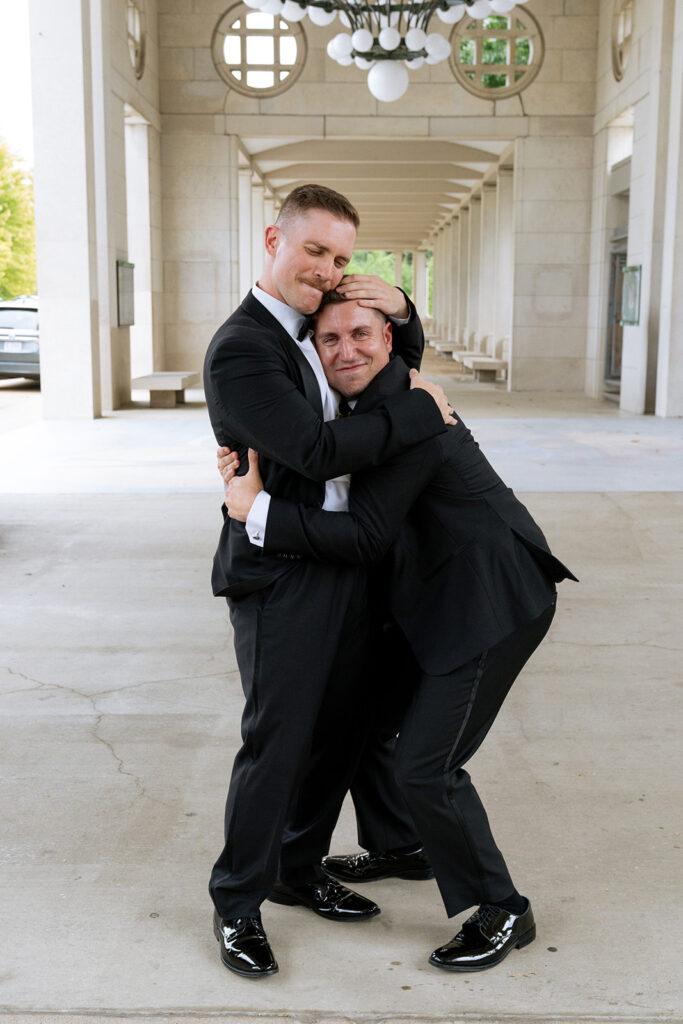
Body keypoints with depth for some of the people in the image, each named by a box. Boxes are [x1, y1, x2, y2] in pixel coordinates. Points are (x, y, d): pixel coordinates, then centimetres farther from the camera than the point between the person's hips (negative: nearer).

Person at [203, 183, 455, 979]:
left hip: (344, 566, 8)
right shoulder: (240, 349, -16)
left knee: (338, 732, 16)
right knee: (276, 742, 0)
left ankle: (298, 871, 34)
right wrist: (421, 410, -16)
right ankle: (237, 903, 19)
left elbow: (402, 363, 24)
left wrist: (399, 312, 2)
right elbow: (316, 451, -25)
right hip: (280, 577, -8)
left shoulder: (316, 325, 11)